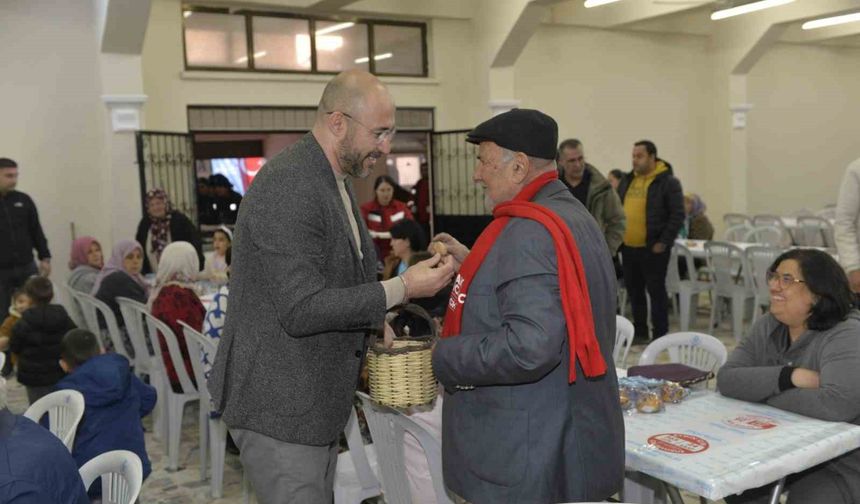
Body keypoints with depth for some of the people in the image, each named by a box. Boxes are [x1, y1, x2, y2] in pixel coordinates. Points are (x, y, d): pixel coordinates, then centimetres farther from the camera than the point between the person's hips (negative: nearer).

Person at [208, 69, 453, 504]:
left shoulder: (335, 183, 11)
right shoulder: (287, 186, -22)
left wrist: (376, 324, 7)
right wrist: (402, 288, -22)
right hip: (279, 408, -9)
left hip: (318, 403, 9)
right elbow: (301, 309, -25)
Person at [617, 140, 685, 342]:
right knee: (634, 289, 13)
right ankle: (640, 331, 25)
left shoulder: (667, 182, -6)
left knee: (656, 290, 0)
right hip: (628, 247, 6)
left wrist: (663, 242, -14)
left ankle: (660, 335, 10)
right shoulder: (627, 180, 13)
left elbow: (677, 216, -10)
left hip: (653, 249, -6)